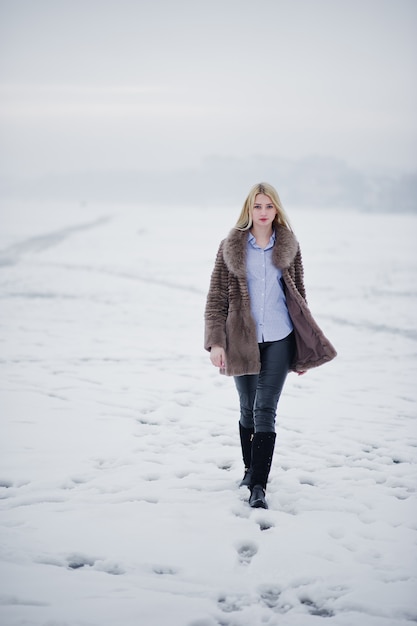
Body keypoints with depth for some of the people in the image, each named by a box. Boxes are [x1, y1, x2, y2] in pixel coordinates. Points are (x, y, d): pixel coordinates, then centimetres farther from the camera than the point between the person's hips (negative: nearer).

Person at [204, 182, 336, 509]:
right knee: (248, 409, 13)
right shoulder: (231, 247, -1)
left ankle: (258, 485, -9)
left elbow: (299, 295, 9)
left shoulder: (289, 246, 3)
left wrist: (305, 350, 9)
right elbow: (216, 297, 0)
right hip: (242, 340, 1)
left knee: (265, 411, -8)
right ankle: (251, 470, 33)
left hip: (279, 340, -1)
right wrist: (216, 342, -10)